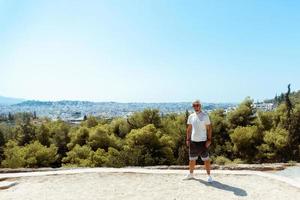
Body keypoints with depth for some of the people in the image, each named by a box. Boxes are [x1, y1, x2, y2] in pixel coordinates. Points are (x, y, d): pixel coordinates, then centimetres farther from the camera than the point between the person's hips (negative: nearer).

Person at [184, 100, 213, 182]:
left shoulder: (205, 116, -5)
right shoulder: (191, 116, 5)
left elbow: (209, 128, -5)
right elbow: (189, 128, 10)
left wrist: (209, 139, -11)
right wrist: (188, 139, 5)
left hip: (203, 141, -4)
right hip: (193, 141, 4)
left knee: (206, 159, 2)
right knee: (192, 159, 15)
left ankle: (209, 175, 14)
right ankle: (191, 174, 30)